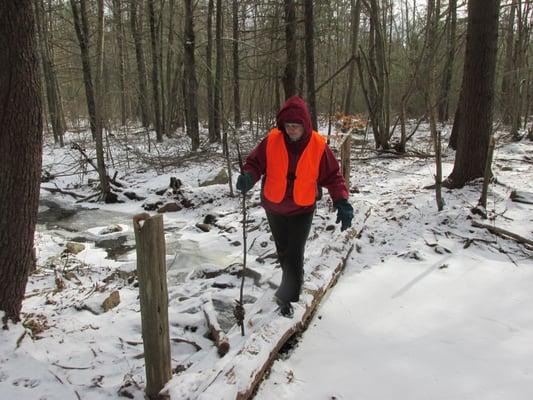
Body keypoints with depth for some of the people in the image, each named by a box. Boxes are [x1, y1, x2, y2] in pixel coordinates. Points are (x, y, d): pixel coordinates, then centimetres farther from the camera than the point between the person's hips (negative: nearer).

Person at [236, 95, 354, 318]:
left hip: (302, 210, -2)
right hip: (274, 208, 2)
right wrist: (248, 177, -29)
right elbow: (255, 162, -6)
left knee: (295, 255, -8)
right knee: (283, 251, 20)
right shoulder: (272, 141, -15)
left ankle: (286, 296, 9)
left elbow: (332, 175, -9)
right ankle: (292, 285, 45)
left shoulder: (318, 146, -15)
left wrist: (342, 201, -22)